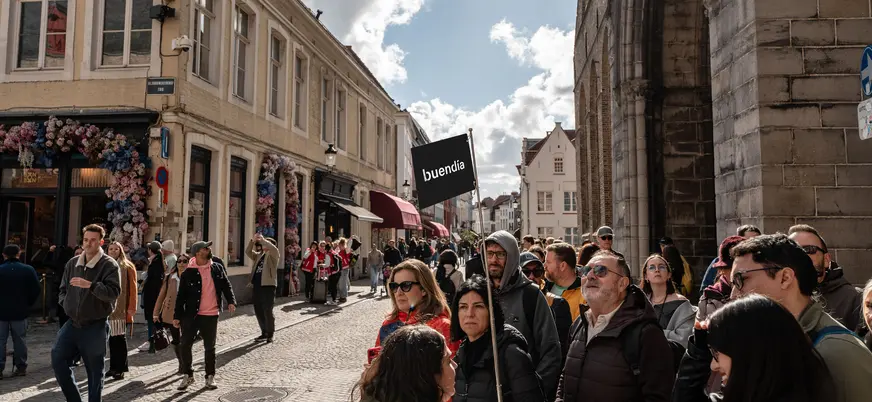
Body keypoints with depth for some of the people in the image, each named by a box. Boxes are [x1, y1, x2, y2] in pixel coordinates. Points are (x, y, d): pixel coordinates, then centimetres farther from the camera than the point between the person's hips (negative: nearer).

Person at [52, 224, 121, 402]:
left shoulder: (109, 264, -10)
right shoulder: (72, 263, 8)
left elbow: (114, 292, -22)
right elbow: (63, 289, 22)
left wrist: (90, 285, -32)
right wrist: (66, 304, 4)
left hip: (96, 326, -5)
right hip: (72, 323, 6)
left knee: (95, 371, 4)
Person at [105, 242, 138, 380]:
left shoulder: (127, 266, 1)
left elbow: (133, 287, -4)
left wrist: (132, 307, -10)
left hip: (121, 307, -4)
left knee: (120, 337, -1)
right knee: (111, 337, 7)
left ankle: (120, 369, 5)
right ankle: (113, 367, 17)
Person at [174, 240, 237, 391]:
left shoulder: (217, 268, 3)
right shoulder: (188, 273, -5)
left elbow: (226, 285, 8)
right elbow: (181, 296, -3)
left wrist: (231, 301, -7)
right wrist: (177, 316, -5)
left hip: (211, 315, 2)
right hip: (191, 315, -2)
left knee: (210, 347, 9)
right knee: (185, 345, 1)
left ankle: (210, 377, 21)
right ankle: (188, 375, 19)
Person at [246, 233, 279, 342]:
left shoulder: (273, 255, -2)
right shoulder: (259, 255, 19)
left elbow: (274, 249, -23)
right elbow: (248, 252, 11)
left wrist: (262, 239, -16)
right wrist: (253, 241, -2)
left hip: (268, 286, -7)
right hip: (256, 286, 7)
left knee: (267, 311, -5)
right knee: (258, 311, 12)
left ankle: (270, 334, 5)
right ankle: (264, 333, 24)